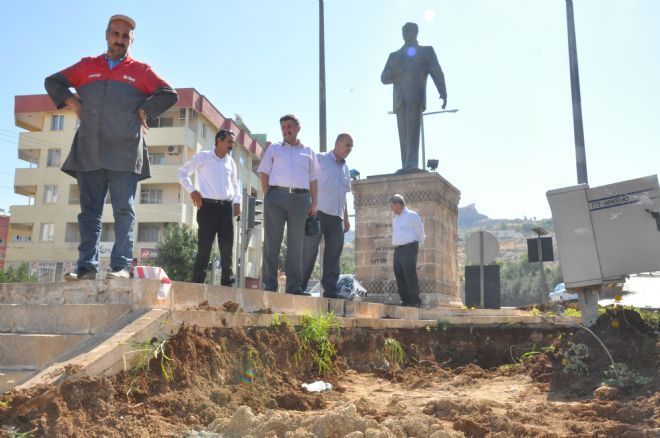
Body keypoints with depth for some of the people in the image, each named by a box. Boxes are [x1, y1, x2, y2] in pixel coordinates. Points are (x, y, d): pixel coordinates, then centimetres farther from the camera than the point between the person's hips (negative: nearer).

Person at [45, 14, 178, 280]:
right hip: (89, 155, 3)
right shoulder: (86, 66, 19)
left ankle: (121, 266, -7)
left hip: (125, 155, -2)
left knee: (124, 211, -5)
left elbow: (169, 95, 7)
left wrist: (143, 111, -2)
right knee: (89, 211, 1)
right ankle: (87, 266, 1)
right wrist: (72, 102, 9)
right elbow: (53, 82, 25)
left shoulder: (141, 71, 13)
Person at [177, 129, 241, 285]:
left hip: (226, 207, 5)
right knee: (204, 246, -6)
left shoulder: (230, 161, 16)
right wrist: (192, 191, -4)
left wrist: (237, 202, 14)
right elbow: (182, 172, 7)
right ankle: (197, 282, -2)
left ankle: (227, 282, 10)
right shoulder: (202, 157, 3)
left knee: (227, 247, 4)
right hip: (208, 206, -5)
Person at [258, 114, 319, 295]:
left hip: (300, 198, 1)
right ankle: (269, 284, 1)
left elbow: (313, 180, 16)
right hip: (276, 196, -1)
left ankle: (294, 285, 5)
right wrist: (268, 197, -3)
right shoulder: (274, 148, 14)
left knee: (296, 243, 1)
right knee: (272, 241, -2)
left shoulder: (308, 152, 18)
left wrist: (314, 202, 5)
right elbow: (264, 173, 10)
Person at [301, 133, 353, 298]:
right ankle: (299, 287, 0)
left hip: (337, 217, 6)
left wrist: (346, 218, 19)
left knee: (333, 255, 2)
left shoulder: (345, 168, 21)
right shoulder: (319, 159, 4)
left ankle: (330, 290, 4)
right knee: (309, 252, -5)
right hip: (318, 213, -6)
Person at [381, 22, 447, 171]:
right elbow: (384, 78, 19)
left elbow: (437, 73, 10)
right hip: (399, 100, 4)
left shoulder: (426, 51, 21)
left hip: (416, 97, -3)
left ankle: (412, 164, -32)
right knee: (403, 135, -4)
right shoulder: (394, 55, 29)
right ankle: (405, 167, -8)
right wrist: (393, 73, -6)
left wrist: (443, 93, -7)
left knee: (413, 129, -21)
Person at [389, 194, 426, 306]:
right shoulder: (395, 219, 20)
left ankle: (415, 301, -7)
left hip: (409, 248, -7)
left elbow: (420, 232, 1)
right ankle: (405, 301, 10)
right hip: (397, 250, 8)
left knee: (410, 276, -11)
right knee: (399, 276, 5)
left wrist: (416, 245, 7)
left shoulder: (412, 216, -2)